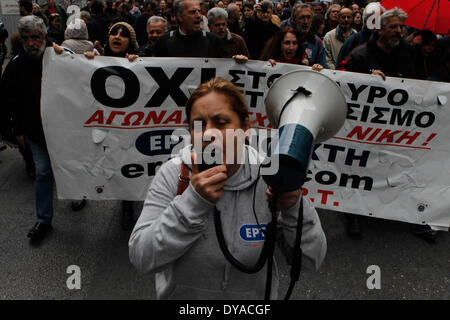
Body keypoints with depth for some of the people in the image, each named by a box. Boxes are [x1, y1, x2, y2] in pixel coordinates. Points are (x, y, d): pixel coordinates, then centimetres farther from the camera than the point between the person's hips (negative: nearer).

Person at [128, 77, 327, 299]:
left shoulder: (267, 179, -19)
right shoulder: (172, 174, -19)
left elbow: (313, 258, -15)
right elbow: (141, 258, -24)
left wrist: (294, 208, -32)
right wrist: (193, 201, -33)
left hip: (252, 295, 1)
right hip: (180, 294, 0)